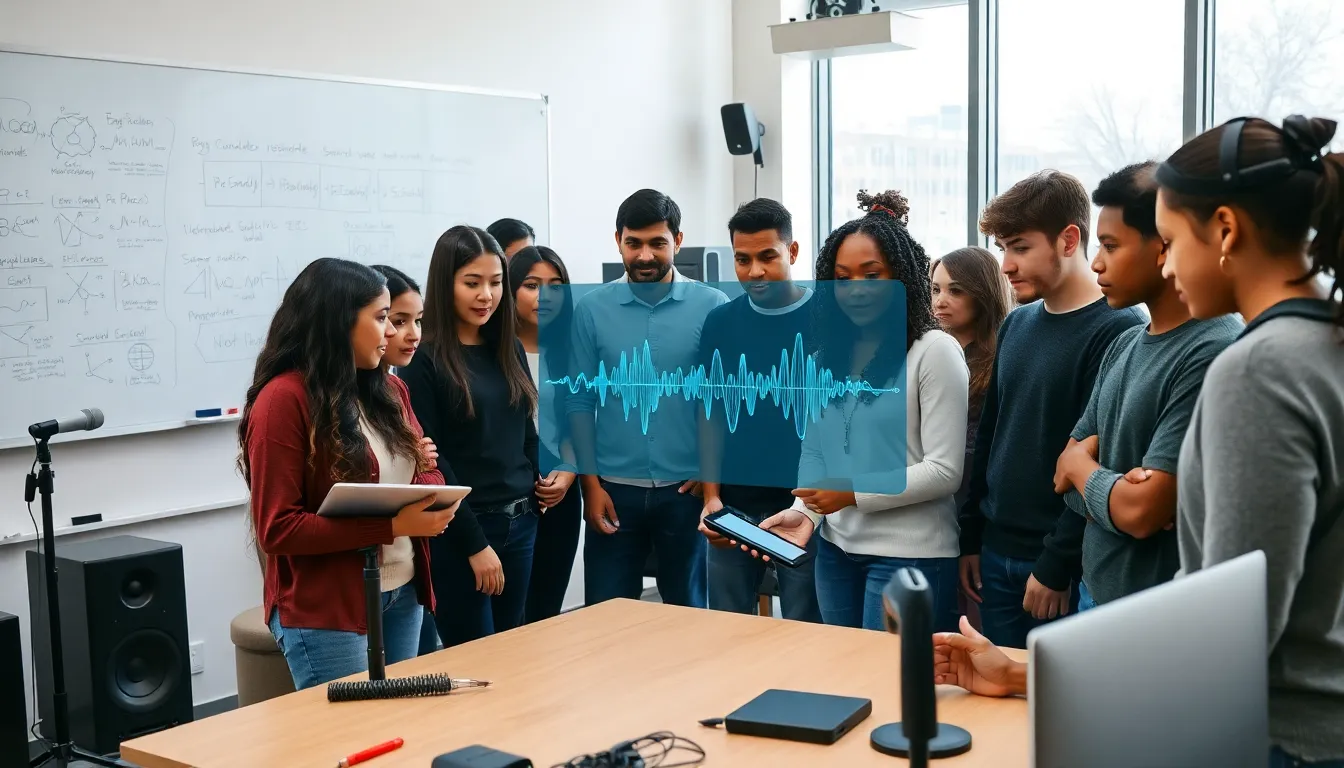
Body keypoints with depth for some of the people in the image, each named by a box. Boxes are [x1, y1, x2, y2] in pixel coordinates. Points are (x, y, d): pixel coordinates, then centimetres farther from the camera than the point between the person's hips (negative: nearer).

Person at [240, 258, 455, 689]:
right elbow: (277, 529, -17)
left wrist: (434, 499, -8)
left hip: (404, 594, 7)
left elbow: (426, 475, 17)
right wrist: (393, 526, -22)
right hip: (324, 608, -7)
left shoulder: (390, 390, 8)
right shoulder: (284, 399, -14)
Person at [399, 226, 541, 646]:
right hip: (457, 530, -6)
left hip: (520, 523, 6)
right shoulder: (424, 359, -10)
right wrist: (474, 543, -13)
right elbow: (429, 461, -12)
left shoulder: (509, 349, 10)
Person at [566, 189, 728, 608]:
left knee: (687, 612, 14)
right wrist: (591, 483, -3)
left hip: (687, 489, 0)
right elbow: (579, 401, 1)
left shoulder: (713, 307, -3)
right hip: (614, 489, 1)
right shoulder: (592, 309, 0)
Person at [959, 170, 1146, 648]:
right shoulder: (1016, 326, 10)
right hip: (996, 555, 7)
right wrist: (971, 538, 13)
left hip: (1067, 566, -7)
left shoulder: (1118, 331, -13)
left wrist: (1057, 565, -17)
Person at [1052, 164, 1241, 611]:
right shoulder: (1124, 346, 6)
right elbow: (1066, 478, 7)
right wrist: (1112, 489, -14)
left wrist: (1082, 466, -4)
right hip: (1095, 594, 7)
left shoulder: (1215, 354, -20)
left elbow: (1142, 511, -23)